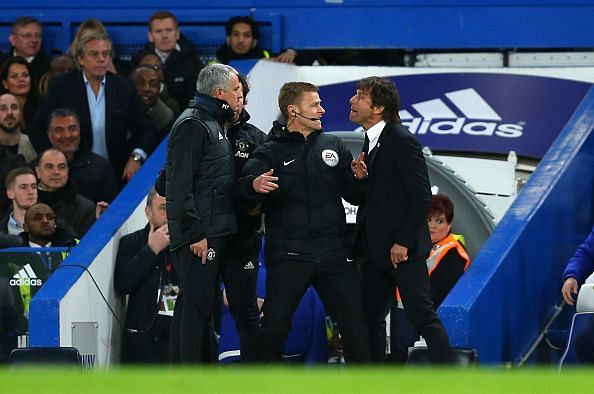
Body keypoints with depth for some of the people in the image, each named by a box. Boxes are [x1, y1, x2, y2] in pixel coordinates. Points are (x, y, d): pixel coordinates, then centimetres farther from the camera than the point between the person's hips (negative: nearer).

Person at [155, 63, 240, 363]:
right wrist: (195, 233, -22)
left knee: (192, 304, 11)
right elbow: (179, 185, -19)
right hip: (199, 234, -10)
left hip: (213, 233, 10)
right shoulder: (193, 124, -11)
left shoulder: (212, 123, 20)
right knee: (197, 305, -11)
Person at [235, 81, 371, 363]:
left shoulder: (333, 146, 11)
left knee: (354, 322, 4)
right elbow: (242, 189, -15)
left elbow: (352, 195, 14)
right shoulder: (270, 152, 0)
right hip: (288, 254, -3)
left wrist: (358, 178, -8)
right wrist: (254, 185, -38)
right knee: (275, 323, -4)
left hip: (334, 252, 3)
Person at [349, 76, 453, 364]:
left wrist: (403, 242, -19)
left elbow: (421, 196, -17)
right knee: (370, 317, 11)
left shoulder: (401, 141, -14)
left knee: (423, 316, -7)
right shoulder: (371, 142, 13)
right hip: (375, 249, 9)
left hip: (402, 250, -9)